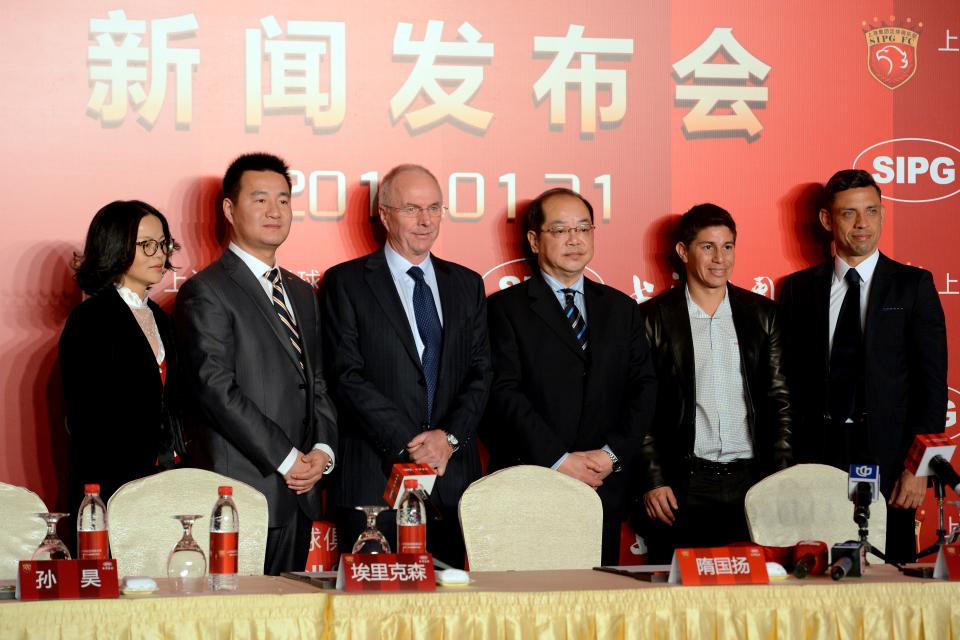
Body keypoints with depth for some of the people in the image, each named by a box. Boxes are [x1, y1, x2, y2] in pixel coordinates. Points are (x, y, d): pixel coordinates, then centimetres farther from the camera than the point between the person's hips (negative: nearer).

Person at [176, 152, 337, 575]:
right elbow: (216, 389, -13)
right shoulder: (206, 292, -5)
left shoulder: (301, 292, 20)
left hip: (300, 492, 7)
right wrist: (285, 459, -13)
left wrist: (322, 451, 1)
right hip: (244, 492, -7)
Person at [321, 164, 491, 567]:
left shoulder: (466, 285, 15)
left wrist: (450, 437, -8)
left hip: (452, 476, 4)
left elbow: (480, 373, 9)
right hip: (376, 480, -4)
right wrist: (408, 444, -13)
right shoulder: (346, 282, 2)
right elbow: (347, 376, -6)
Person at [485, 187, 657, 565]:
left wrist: (613, 453, -6)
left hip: (603, 487, 4)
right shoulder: (506, 308, 2)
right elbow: (505, 392, -7)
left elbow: (644, 388, 10)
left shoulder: (621, 309, 16)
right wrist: (558, 459, -14)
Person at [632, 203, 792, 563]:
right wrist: (652, 482, -7)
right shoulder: (653, 318, 2)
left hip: (751, 481, 2)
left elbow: (780, 400, 10)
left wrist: (780, 479, 1)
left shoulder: (762, 314, 10)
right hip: (684, 487, -2)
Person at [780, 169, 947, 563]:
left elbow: (932, 380, 1)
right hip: (816, 456, 1)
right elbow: (789, 382, 8)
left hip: (887, 460, -1)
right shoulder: (799, 288, 10)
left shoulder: (913, 285, 4)